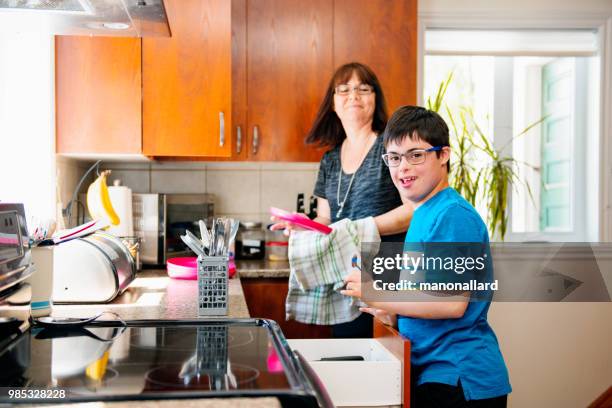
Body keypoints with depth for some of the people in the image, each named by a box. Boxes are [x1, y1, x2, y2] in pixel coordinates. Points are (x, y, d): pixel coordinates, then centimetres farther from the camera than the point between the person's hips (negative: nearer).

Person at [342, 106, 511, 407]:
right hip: (429, 371, 9)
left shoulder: (454, 215, -17)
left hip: (458, 380, -9)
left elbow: (453, 302, -24)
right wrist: (393, 314, 3)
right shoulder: (423, 214, 13)